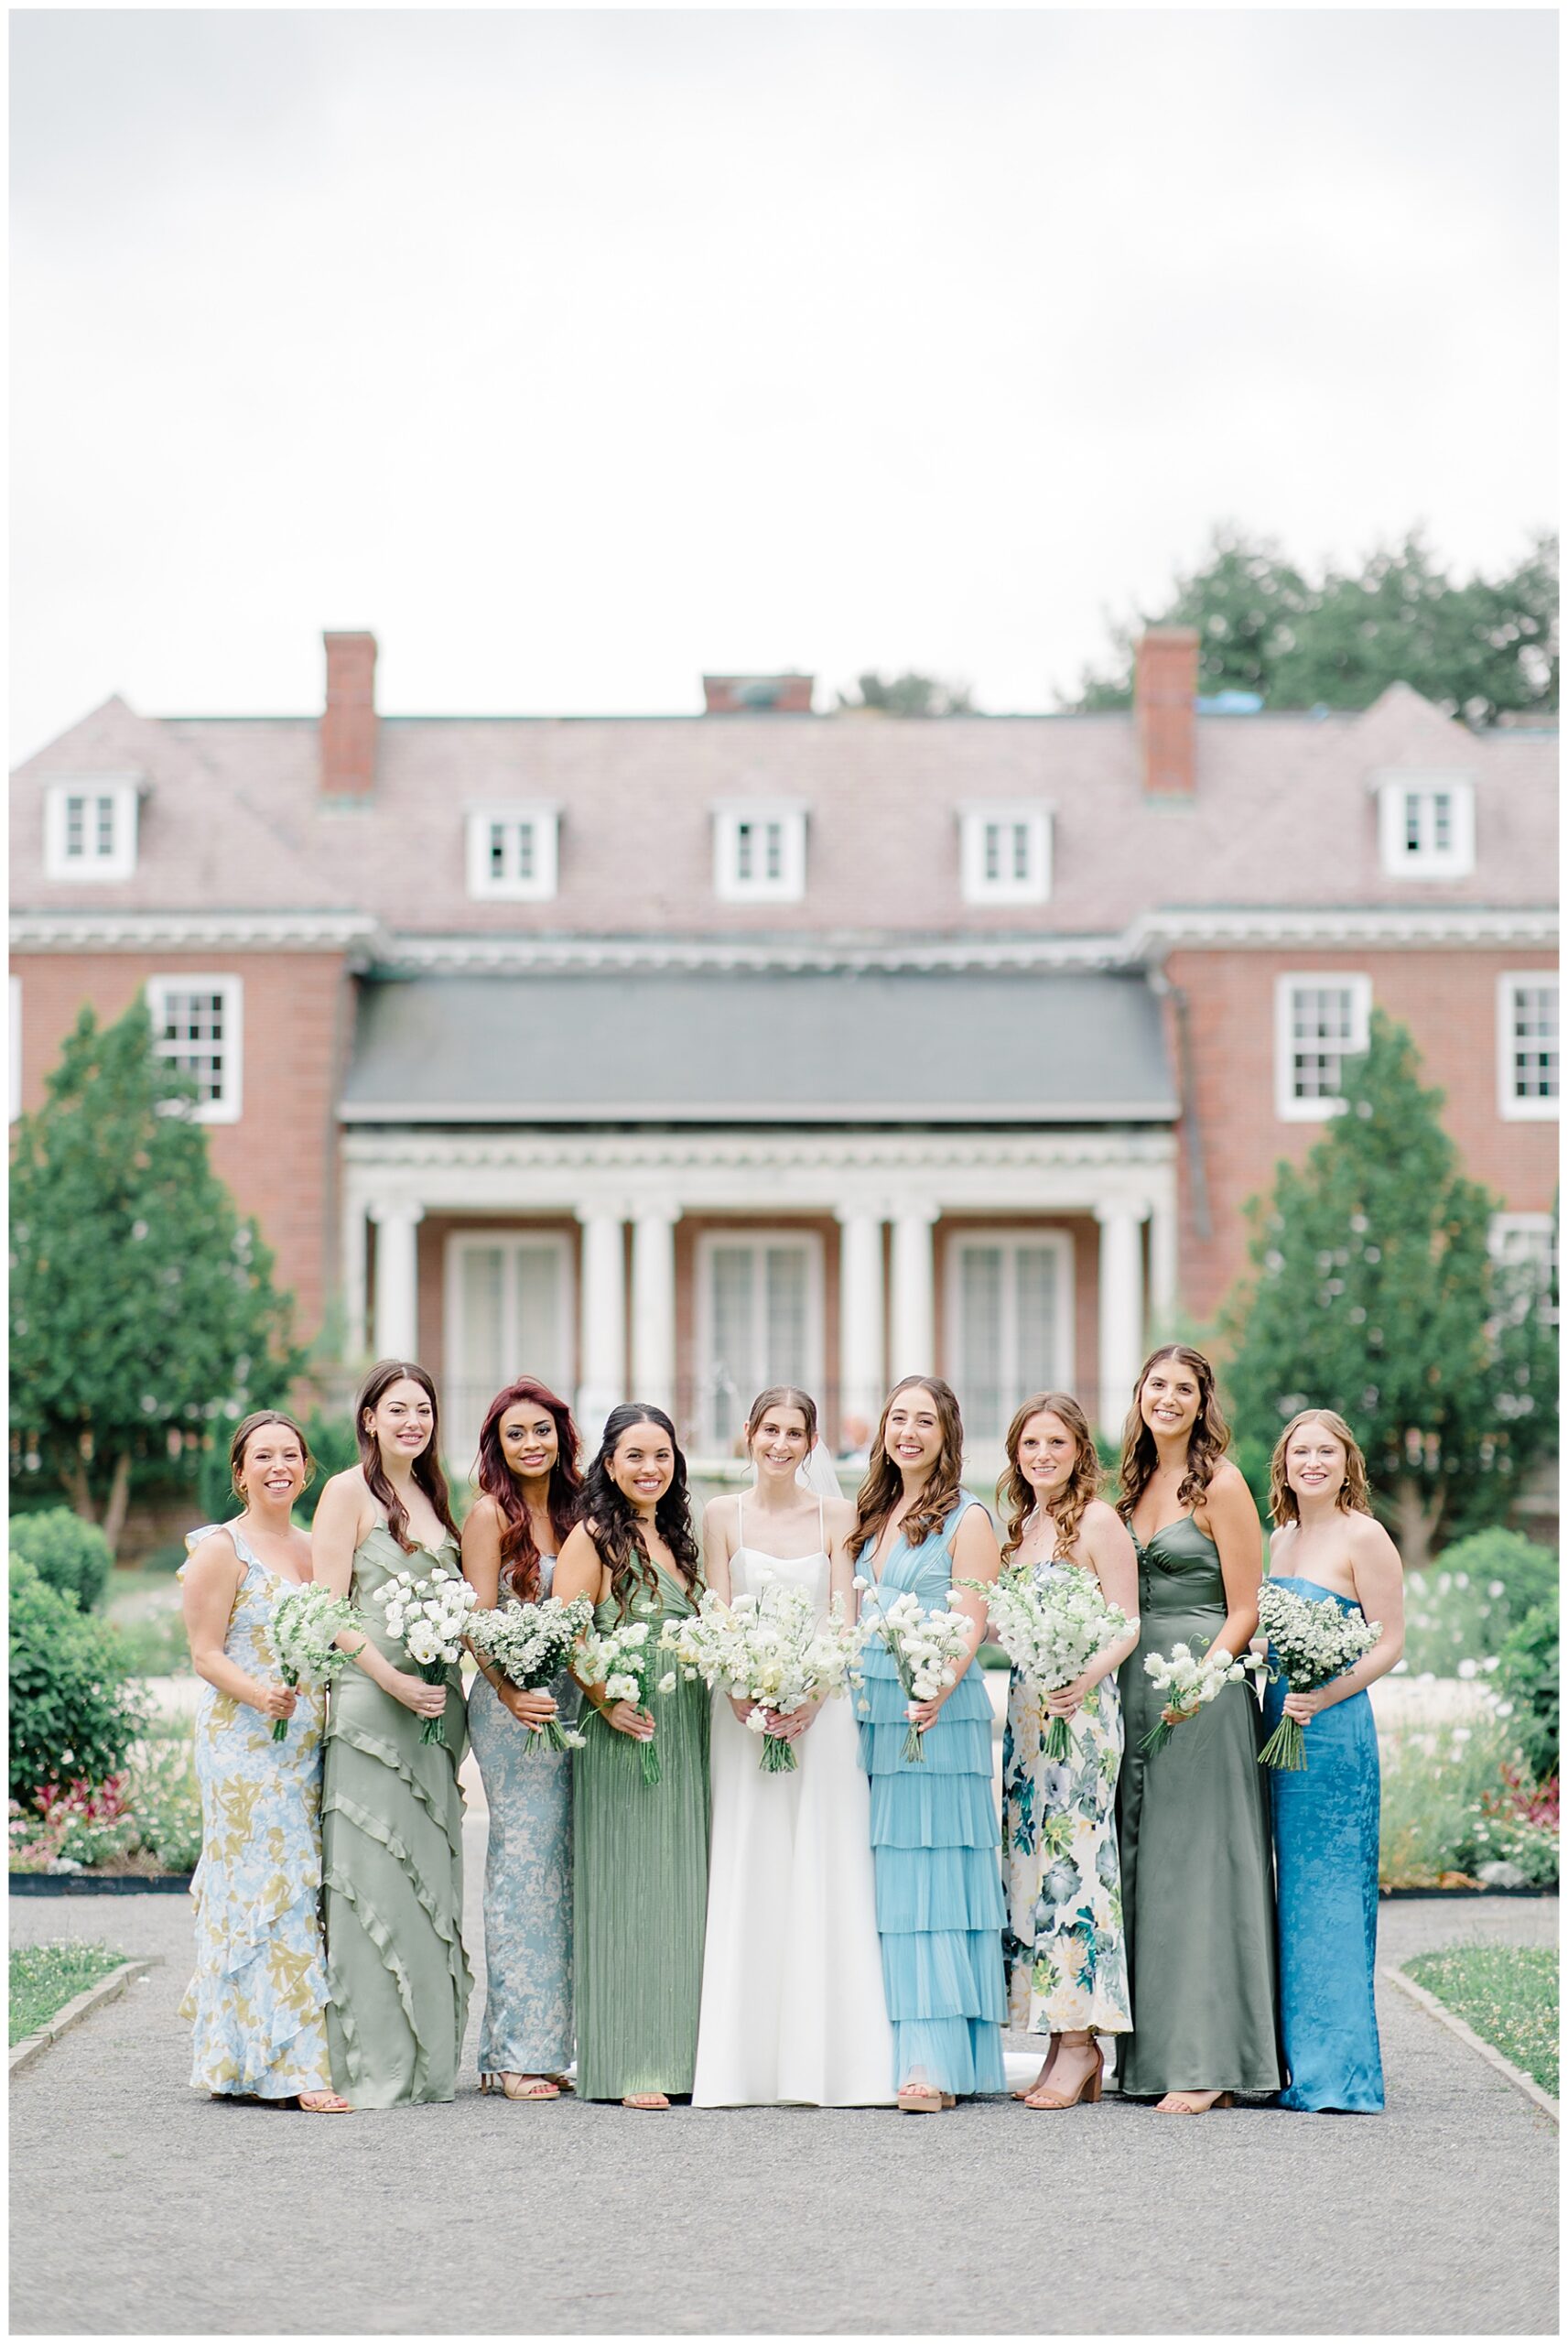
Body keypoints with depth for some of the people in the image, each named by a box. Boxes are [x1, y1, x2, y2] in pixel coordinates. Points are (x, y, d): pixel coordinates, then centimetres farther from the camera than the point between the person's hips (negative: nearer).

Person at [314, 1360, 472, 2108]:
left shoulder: (431, 1497, 18)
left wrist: (447, 1682, 8)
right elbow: (328, 1608, -10)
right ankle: (370, 2066, -3)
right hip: (370, 1706, -7)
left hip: (435, 1708, 7)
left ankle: (425, 2059, 14)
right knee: (371, 1881, -7)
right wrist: (390, 1677, -19)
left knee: (431, 1875, 8)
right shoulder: (349, 1492, -4)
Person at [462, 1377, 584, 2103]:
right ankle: (518, 2052, -3)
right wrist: (513, 1694, -23)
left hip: (572, 1702, 6)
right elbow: (477, 1622, -10)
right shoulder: (490, 1513, -5)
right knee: (523, 1865, -7)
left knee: (561, 1870, 7)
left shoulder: (573, 1510, 14)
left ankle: (548, 2042, 13)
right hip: (513, 1706, -6)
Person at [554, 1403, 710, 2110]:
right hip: (623, 1732, -7)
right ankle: (628, 2064, -3)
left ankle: (680, 2053, 13)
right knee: (626, 1886, -5)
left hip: (687, 1733, 7)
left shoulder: (677, 1538, 17)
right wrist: (603, 1700, -21)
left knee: (682, 1885, 7)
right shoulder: (594, 1537, -4)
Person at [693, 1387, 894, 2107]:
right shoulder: (723, 1516, 6)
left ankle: (827, 2058, 2)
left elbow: (844, 1620, 0)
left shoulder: (837, 1517, 5)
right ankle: (744, 2061, 2)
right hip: (744, 1707, 0)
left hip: (820, 1708, 0)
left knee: (824, 1873, -2)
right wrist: (744, 1697, -14)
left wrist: (810, 1696, -14)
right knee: (746, 1875, -1)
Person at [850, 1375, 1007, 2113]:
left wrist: (938, 1692, -27)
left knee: (932, 1879, -8)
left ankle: (937, 2062, -9)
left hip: (939, 1714, -6)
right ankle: (890, 2050, 7)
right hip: (870, 1712, 6)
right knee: (884, 1881, 4)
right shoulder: (872, 1516, 18)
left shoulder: (967, 1519, -2)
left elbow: (970, 1627, -11)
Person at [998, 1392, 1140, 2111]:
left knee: (1071, 1861, -9)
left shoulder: (1098, 1521, -5)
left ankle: (1080, 2047, -4)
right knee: (1032, 1859, 5)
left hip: (1080, 1711, -8)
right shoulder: (1020, 1525, 17)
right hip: (1023, 1709, 8)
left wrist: (1088, 1676, -25)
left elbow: (1127, 1624, -10)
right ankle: (1061, 2049, 9)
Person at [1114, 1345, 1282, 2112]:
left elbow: (1245, 1610, -8)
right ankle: (1154, 2054, 11)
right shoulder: (1135, 1483, 14)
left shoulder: (1220, 1484, -6)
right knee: (1143, 1867, 6)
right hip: (1136, 1689, 7)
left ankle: (1208, 2062, -4)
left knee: (1197, 1865, -7)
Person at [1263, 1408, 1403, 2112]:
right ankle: (1302, 2063, 13)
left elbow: (1390, 1643, -10)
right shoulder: (1280, 1539, 15)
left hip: (1332, 1729, -7)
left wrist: (1325, 1696, -21)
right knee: (1295, 1889, 8)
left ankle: (1337, 2070, 0)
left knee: (1329, 1889, -5)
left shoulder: (1363, 1536, -6)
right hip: (1279, 1726, 7)